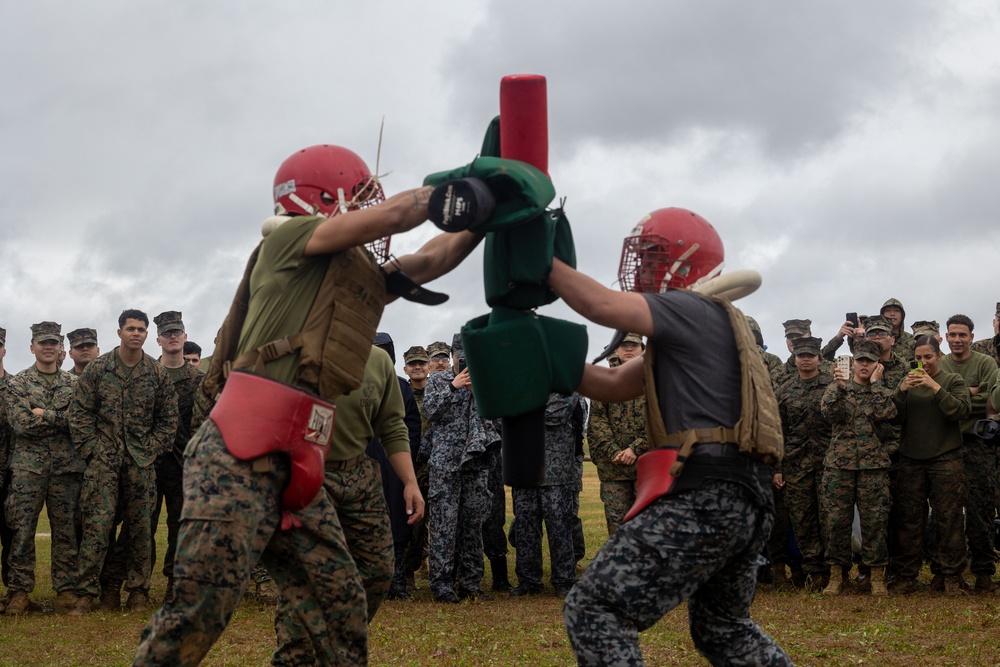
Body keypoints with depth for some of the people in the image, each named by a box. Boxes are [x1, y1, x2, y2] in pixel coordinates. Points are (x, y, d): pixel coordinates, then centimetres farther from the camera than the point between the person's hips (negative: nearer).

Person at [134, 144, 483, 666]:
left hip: (295, 466, 9)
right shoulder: (289, 238, -1)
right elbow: (395, 213, -6)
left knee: (341, 608, 7)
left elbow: (427, 262, 22)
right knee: (199, 610, -11)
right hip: (238, 454, -8)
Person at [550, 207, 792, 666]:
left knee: (594, 612, -9)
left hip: (702, 498, -11)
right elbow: (610, 386, 21)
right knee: (722, 630, 28)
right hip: (745, 501, 11)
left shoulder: (692, 311, -4)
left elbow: (600, 305, -16)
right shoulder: (698, 325, 24)